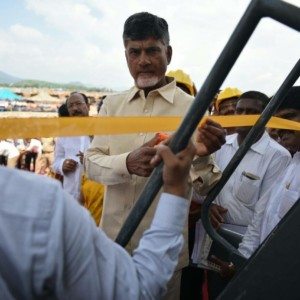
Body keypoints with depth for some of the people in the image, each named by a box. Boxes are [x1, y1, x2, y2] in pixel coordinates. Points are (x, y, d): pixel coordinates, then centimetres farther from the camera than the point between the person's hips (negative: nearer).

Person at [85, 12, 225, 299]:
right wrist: (128, 163, -24)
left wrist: (201, 157, -30)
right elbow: (91, 164, -3)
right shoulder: (112, 104, 3)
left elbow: (203, 187, -8)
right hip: (112, 242, 3)